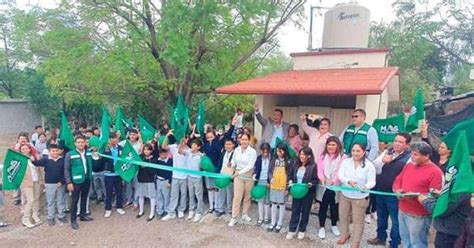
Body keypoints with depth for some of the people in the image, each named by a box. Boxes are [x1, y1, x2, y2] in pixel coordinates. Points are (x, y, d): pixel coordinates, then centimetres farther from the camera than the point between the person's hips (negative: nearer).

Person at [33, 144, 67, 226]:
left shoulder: (62, 160, -3)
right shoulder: (46, 160, -4)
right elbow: (36, 163, -18)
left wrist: (62, 181, -10)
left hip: (61, 184, 1)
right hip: (50, 184, -1)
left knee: (61, 201, 12)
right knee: (50, 202, 10)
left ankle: (61, 216, 26)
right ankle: (50, 218, 22)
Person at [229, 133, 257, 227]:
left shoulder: (253, 151, -13)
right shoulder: (236, 150, -1)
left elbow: (250, 166, -17)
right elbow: (233, 162, 13)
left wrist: (239, 172, -20)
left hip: (249, 175, -1)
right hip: (238, 175, 1)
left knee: (247, 196, 12)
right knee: (237, 197, -1)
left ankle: (245, 214, 30)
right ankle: (234, 217, 6)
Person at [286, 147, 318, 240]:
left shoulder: (313, 166, -15)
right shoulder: (295, 164, -2)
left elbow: (316, 180, -10)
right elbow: (290, 174, 7)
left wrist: (310, 184, -27)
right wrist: (290, 182, -9)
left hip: (308, 193, -3)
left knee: (305, 211, 12)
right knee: (295, 210, 10)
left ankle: (302, 230, 28)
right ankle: (292, 230, 20)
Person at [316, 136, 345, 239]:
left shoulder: (342, 157, -5)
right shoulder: (322, 156, 6)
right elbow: (319, 168, -6)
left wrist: (333, 180, -32)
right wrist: (322, 178, -26)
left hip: (336, 187, -1)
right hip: (323, 186, 1)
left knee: (334, 207, 15)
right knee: (323, 206, 8)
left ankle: (334, 225, 36)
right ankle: (321, 227, 22)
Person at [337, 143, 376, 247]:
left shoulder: (369, 165, -12)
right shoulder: (346, 161, -6)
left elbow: (372, 182, -15)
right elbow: (340, 175, -14)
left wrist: (366, 186, -38)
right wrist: (348, 181, -34)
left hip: (360, 197, -3)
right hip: (345, 195, 3)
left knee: (358, 220, 8)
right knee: (343, 216, 19)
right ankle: (345, 234, 44)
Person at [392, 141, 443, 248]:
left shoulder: (435, 172, -14)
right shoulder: (409, 165, 8)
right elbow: (398, 180, 16)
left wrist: (416, 196, -26)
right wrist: (397, 190, -4)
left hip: (418, 215, -7)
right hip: (402, 211, 7)